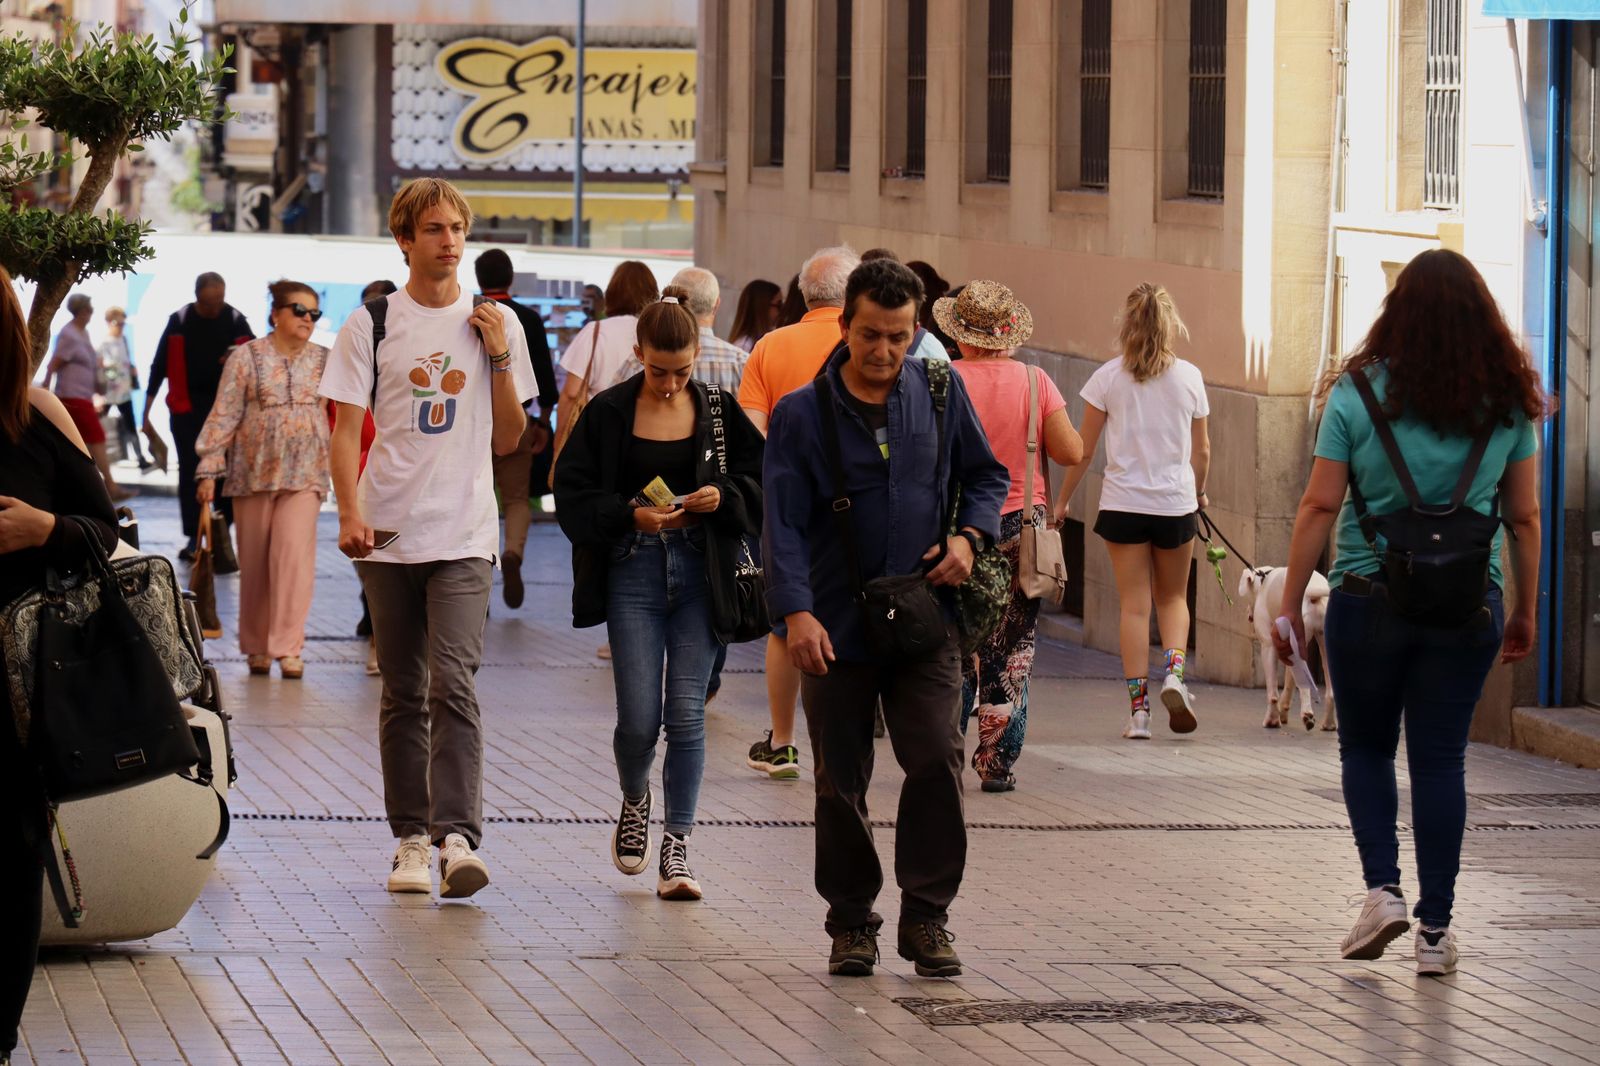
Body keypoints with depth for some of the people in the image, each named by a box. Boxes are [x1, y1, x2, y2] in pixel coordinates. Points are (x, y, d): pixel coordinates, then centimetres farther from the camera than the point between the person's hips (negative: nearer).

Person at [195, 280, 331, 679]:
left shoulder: (323, 360, 9)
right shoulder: (247, 357, 2)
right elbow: (224, 416, 0)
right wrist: (209, 468, -5)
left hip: (304, 476, 0)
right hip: (254, 473, 0)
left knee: (294, 556, -14)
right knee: (254, 563, 5)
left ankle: (288, 647, -14)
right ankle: (256, 646, 17)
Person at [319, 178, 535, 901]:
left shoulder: (496, 324, 9)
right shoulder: (372, 323, 4)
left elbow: (507, 439, 11)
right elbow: (346, 428, 0)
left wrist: (499, 356, -1)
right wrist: (350, 510, -14)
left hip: (464, 538, 0)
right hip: (388, 536, 0)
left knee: (453, 683, -14)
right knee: (403, 693, 6)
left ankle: (458, 836, -19)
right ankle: (411, 837, 13)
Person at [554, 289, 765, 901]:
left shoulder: (720, 412, 3)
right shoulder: (609, 413, 0)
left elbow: (763, 483, 9)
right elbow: (572, 495, -1)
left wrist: (724, 497, -11)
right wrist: (631, 513, -16)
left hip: (701, 573, 1)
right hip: (633, 573, -1)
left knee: (686, 714, -3)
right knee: (639, 718, -4)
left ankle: (677, 849, 4)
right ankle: (634, 803, 28)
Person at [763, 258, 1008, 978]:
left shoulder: (941, 393, 6)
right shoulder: (801, 415, -1)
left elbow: (987, 475, 17)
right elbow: (784, 524, -8)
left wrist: (968, 536, -3)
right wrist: (796, 612, -22)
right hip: (837, 627, -1)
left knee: (937, 759, -12)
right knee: (841, 782, 4)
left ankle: (926, 915, -2)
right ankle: (852, 922, 16)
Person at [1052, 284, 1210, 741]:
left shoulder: (1109, 377, -4)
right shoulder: (1189, 377, 0)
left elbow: (1083, 450, -2)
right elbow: (1202, 450, 9)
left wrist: (1061, 500, 10)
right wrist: (1199, 492, 28)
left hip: (1124, 502, -1)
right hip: (1176, 502, 1)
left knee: (1134, 605, 2)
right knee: (1173, 597, 17)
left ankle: (1138, 708, -2)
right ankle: (1174, 671, -8)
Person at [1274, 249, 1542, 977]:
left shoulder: (1360, 393, -4)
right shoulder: (1510, 402, 1)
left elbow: (1319, 506, -4)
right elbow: (1525, 517, 4)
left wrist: (1291, 603, 2)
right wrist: (1524, 613, 14)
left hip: (1369, 597, -1)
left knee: (1366, 748, 16)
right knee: (1441, 759, 6)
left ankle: (1383, 889, 1)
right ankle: (1435, 929, 5)